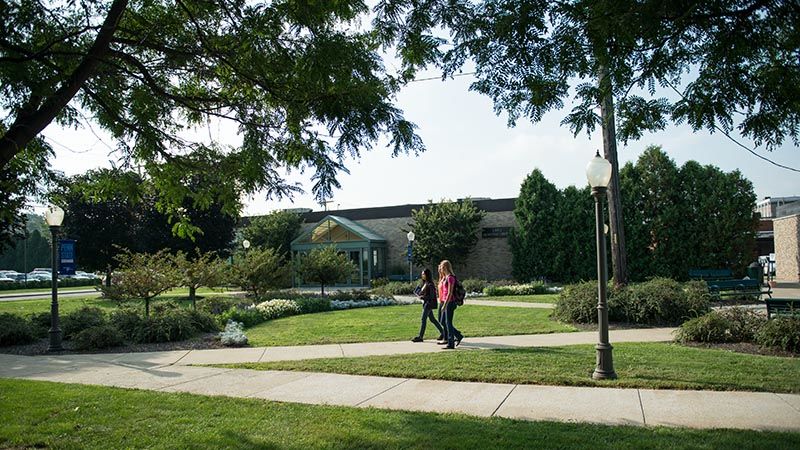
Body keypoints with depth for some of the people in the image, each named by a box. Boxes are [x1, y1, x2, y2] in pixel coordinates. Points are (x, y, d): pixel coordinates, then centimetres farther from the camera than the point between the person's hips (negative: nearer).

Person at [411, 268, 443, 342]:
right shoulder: (424, 283, 12)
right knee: (432, 319, 15)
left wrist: (422, 297, -18)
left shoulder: (430, 284, -16)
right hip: (425, 303, 10)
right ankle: (442, 332, 24)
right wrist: (419, 294, 0)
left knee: (423, 319, -8)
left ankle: (420, 337, -5)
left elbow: (432, 296, -18)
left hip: (429, 303, -10)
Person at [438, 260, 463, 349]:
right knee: (443, 322, 13)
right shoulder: (445, 277, 14)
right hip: (445, 302, 10)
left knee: (448, 323, -4)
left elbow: (450, 293, -19)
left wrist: (445, 305, -19)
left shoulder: (450, 278, -15)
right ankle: (458, 336, 21)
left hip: (450, 302, -10)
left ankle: (451, 344, 3)